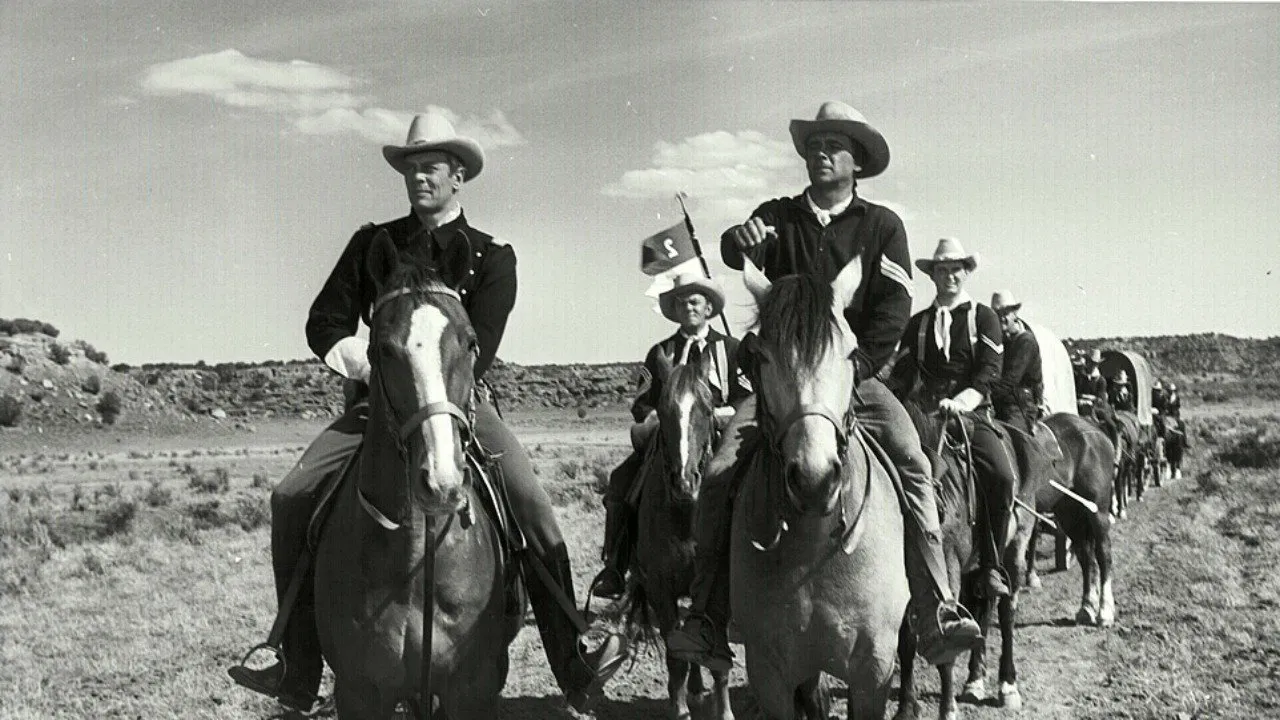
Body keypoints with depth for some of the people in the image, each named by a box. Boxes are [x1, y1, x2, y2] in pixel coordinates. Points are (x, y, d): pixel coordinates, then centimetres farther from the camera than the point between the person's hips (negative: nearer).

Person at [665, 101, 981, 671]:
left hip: (857, 374, -1)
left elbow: (894, 310, -2)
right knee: (719, 471, -18)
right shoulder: (778, 217, 10)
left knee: (912, 463, -24)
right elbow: (736, 254, -10)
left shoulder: (883, 225, 7)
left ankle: (937, 618, -22)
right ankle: (708, 621, -14)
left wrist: (852, 367, -14)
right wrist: (742, 242, -35)